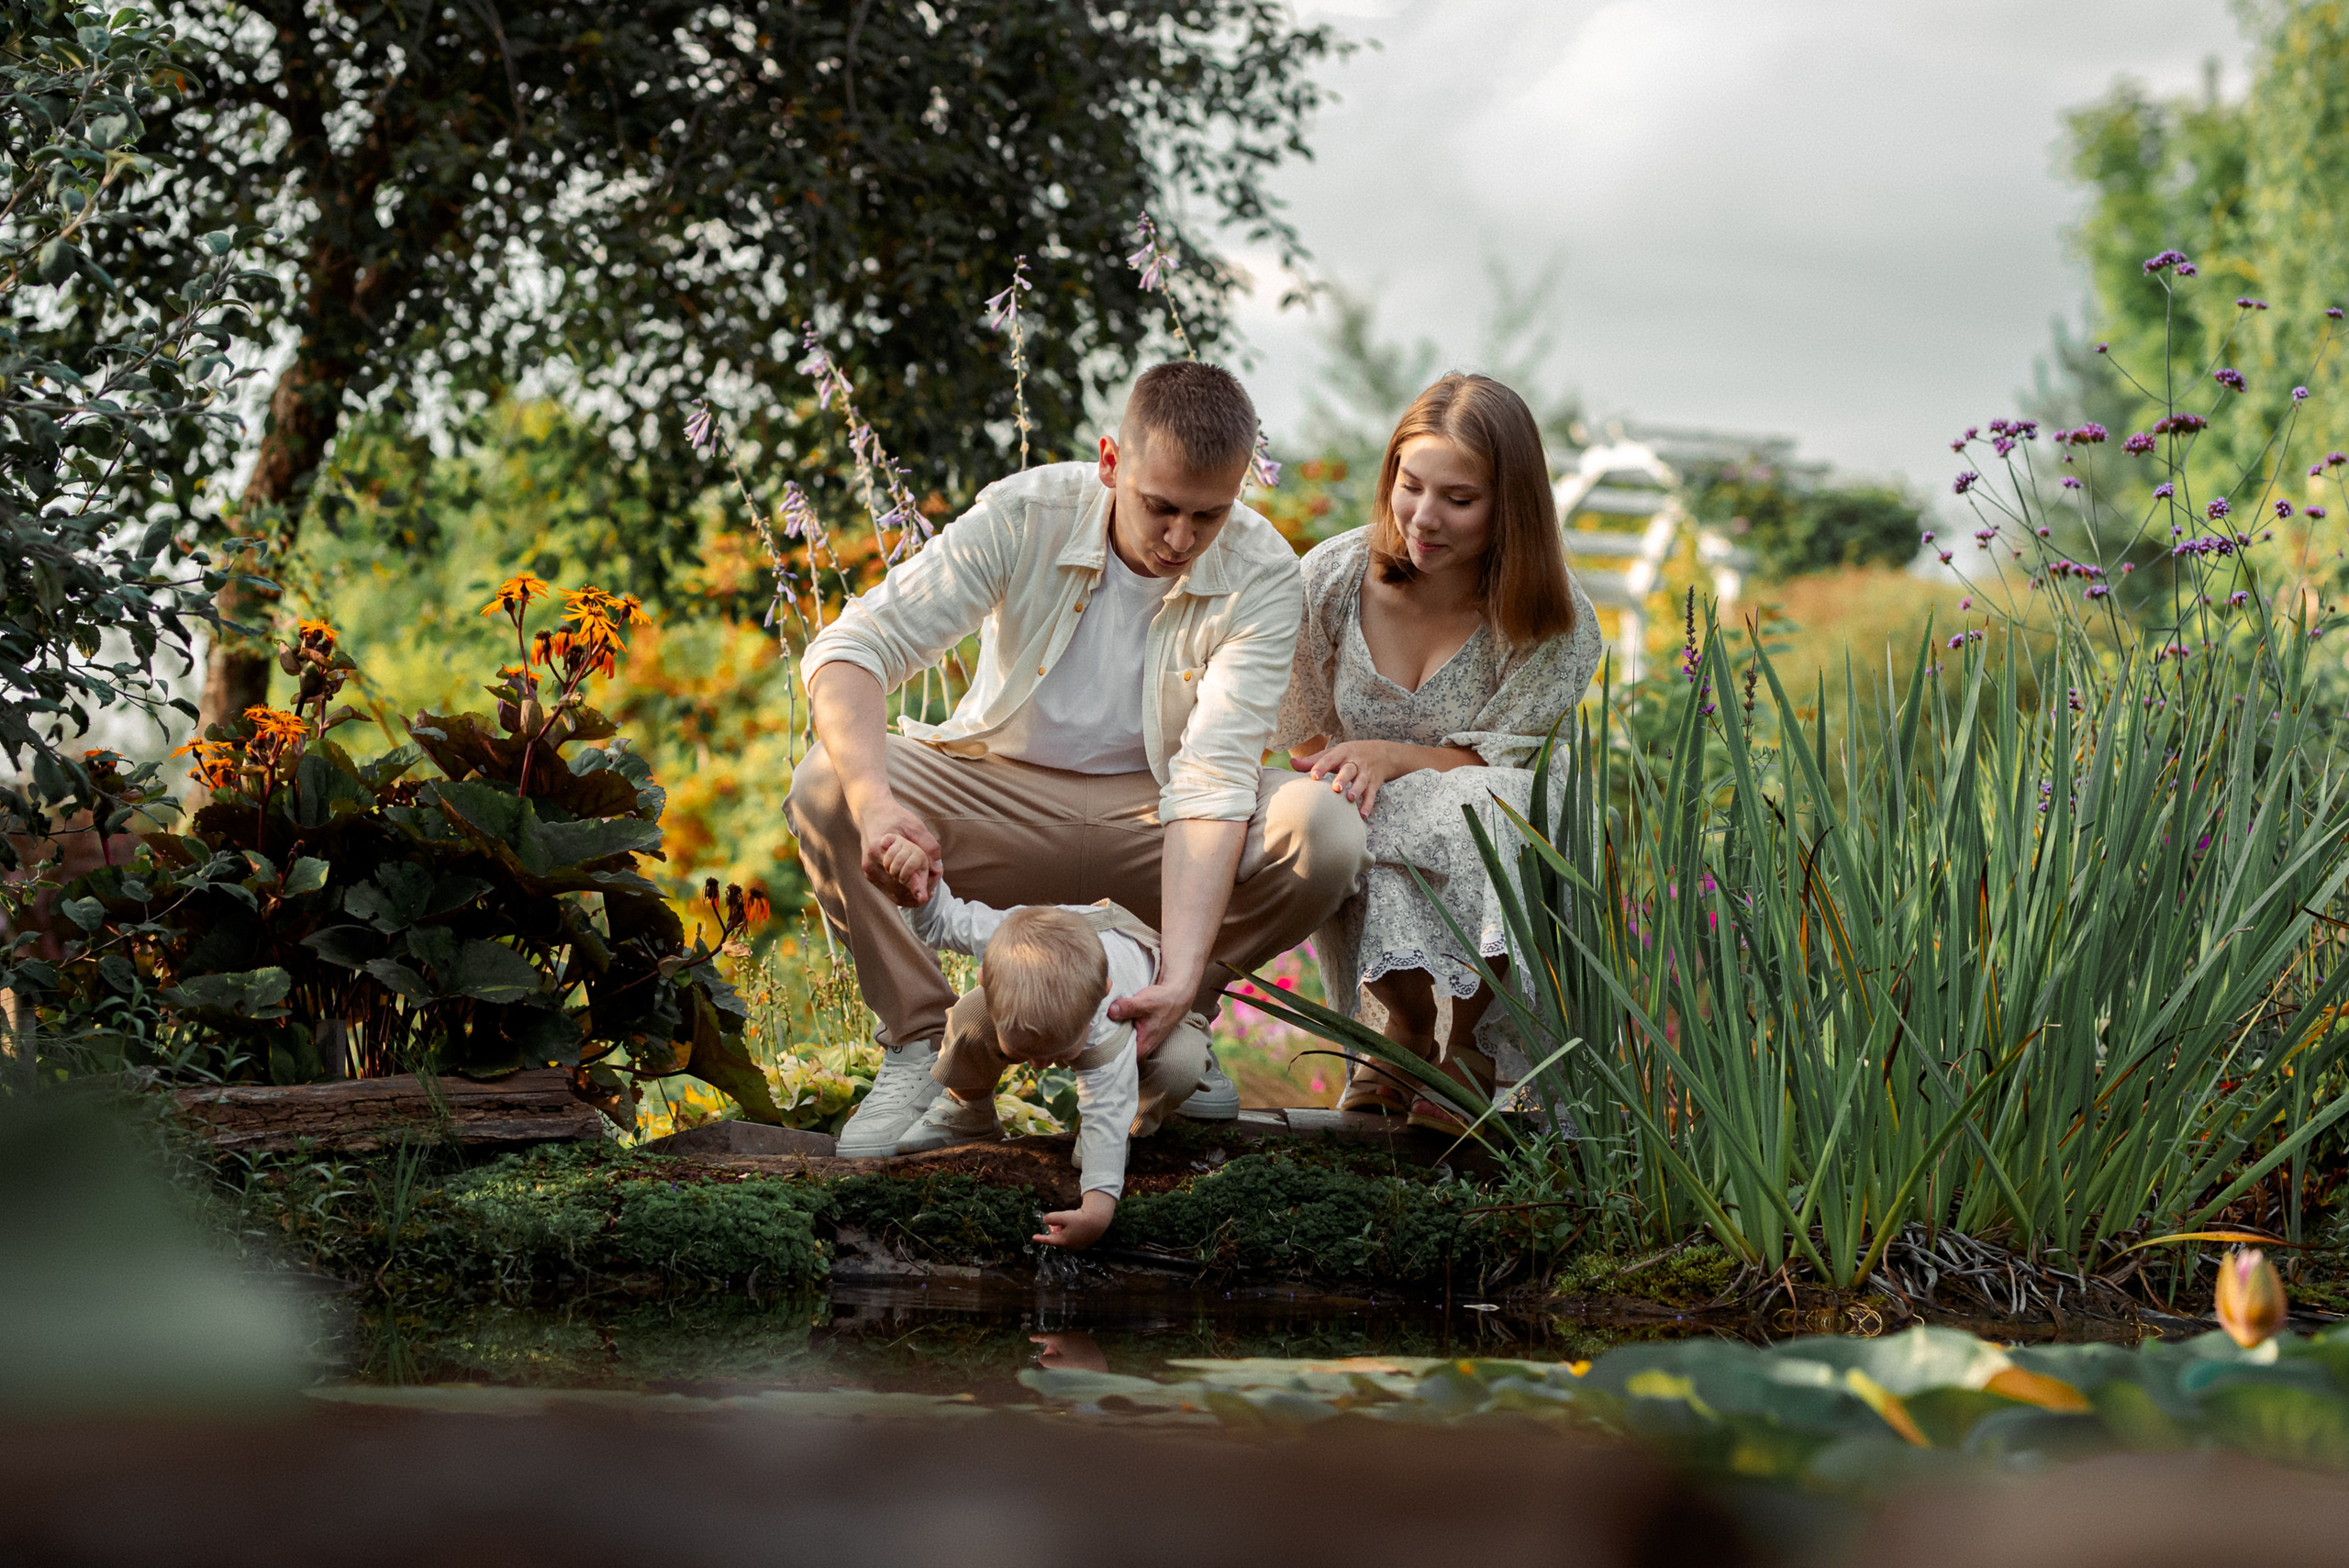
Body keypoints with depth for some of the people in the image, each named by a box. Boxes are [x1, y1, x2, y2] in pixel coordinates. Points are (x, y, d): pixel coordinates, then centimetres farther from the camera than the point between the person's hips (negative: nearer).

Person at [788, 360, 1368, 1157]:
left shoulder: (1262, 575, -19)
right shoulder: (1024, 515, -20)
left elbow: (1212, 780, -26)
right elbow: (851, 648, -24)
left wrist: (1181, 974, -39)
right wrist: (875, 802, -44)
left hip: (1152, 811, 0)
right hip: (1006, 791, 0)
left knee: (1326, 834, -29)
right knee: (825, 786, -28)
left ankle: (1175, 1006, -2)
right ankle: (918, 1043, -12)